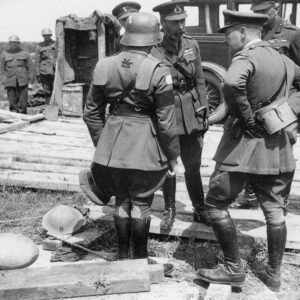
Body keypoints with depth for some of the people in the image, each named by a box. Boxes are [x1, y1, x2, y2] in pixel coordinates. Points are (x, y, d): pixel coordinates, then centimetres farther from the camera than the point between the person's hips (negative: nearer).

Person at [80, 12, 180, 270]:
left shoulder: (104, 67, 1)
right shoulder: (158, 71, -12)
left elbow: (91, 113, 7)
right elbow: (166, 120, -10)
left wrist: (101, 143, 19)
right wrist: (173, 154, 3)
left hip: (112, 145, 3)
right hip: (145, 147, -3)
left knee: (121, 200, 20)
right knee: (141, 202, 12)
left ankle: (122, 255, 32)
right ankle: (140, 257, 24)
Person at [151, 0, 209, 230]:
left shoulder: (192, 45, 1)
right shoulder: (153, 51, -11)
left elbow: (200, 82, 8)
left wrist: (204, 113, 5)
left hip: (191, 117, 3)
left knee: (193, 166, 11)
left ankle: (200, 210, 27)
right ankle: (169, 209, 30)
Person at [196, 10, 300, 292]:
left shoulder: (246, 57, -14)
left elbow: (232, 83, -36)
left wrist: (246, 117, -22)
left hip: (245, 142, -8)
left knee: (216, 203, 6)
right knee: (274, 210, 14)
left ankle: (233, 269, 11)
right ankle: (273, 273, 25)